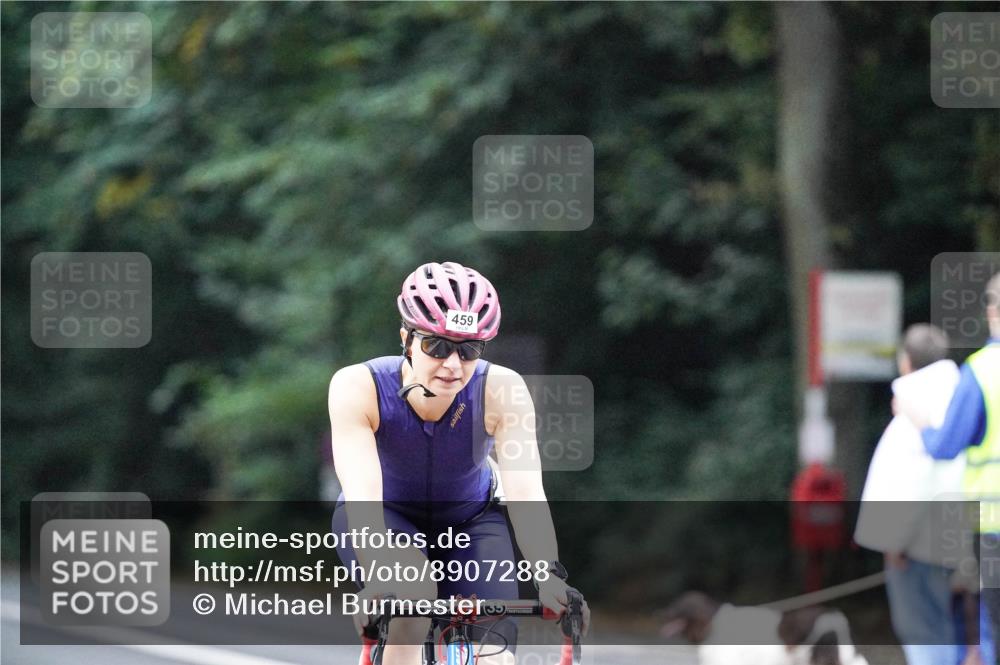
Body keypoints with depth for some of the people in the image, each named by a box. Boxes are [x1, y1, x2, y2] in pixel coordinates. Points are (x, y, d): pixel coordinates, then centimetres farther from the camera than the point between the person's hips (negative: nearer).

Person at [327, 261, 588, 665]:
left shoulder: (502, 390, -27)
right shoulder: (358, 387, -29)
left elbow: (526, 493, -35)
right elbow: (362, 494, -40)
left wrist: (549, 575, -51)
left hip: (468, 522, 2)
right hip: (389, 519, -2)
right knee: (413, 592, -35)